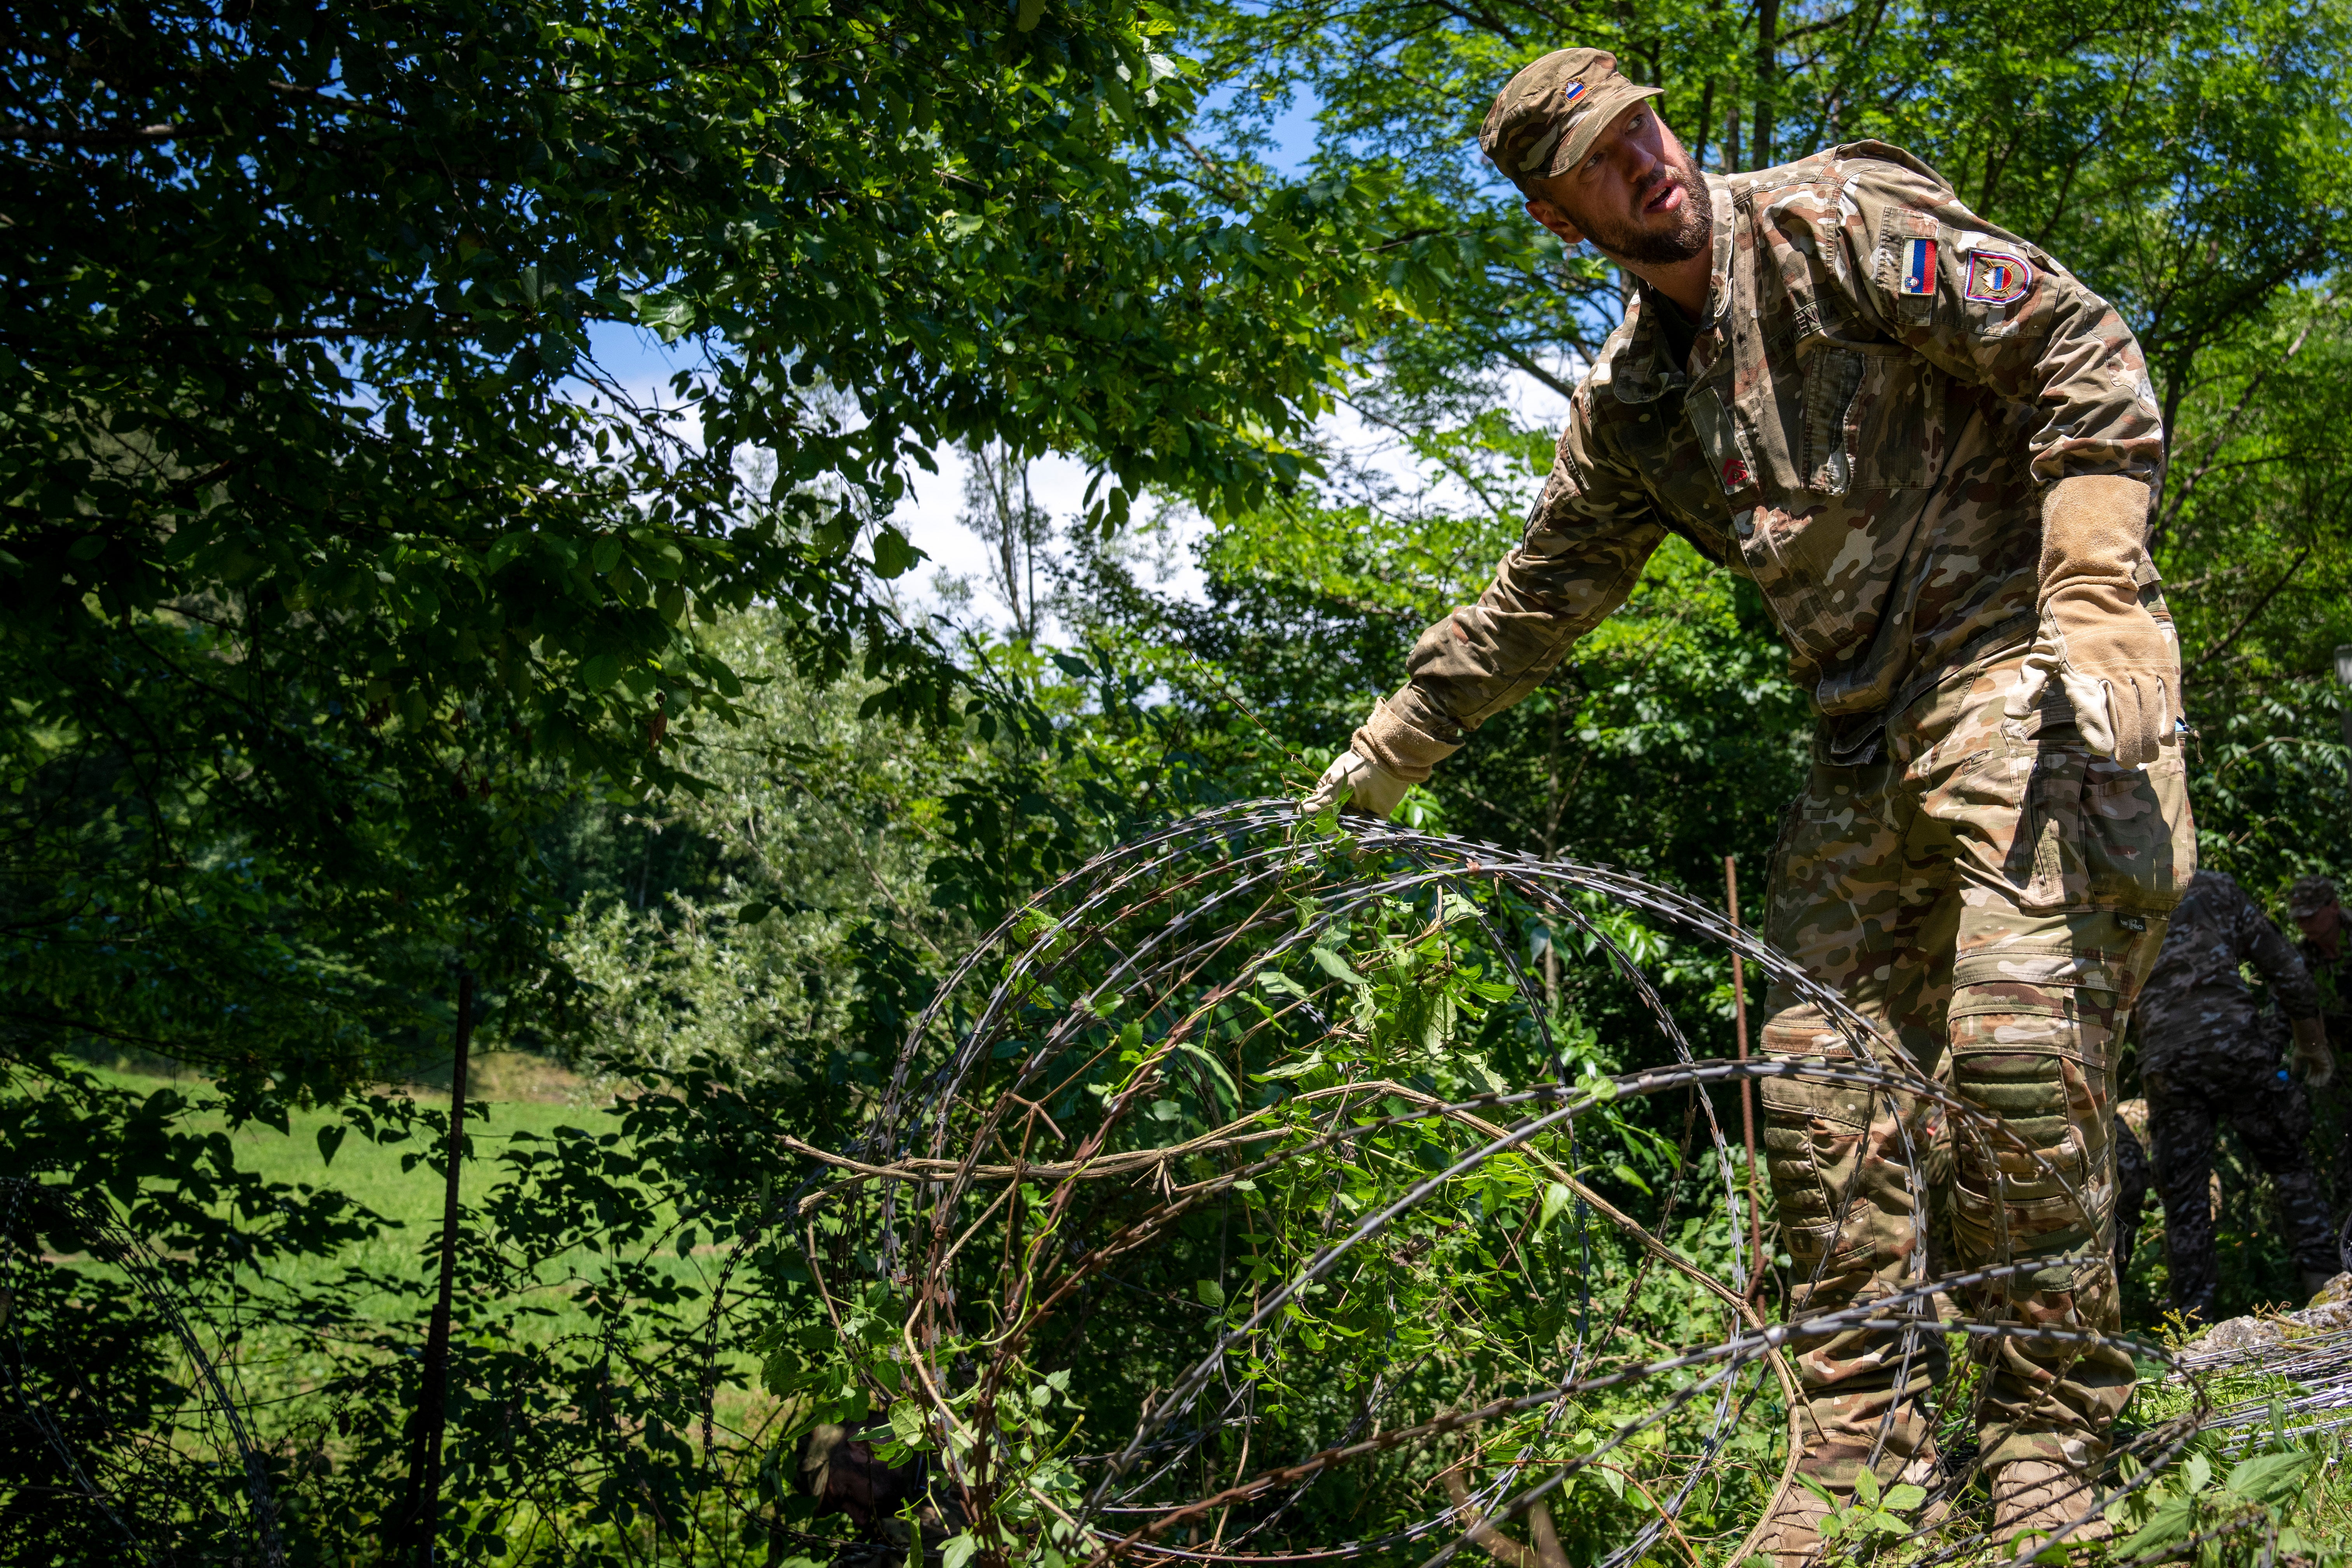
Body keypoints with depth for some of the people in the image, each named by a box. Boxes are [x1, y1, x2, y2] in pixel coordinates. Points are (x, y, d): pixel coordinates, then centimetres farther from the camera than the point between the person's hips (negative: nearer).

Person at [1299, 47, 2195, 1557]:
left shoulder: (1834, 227, -6)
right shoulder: (1627, 404, 13)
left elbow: (2088, 354, -10)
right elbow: (1526, 607, 23)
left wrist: (2088, 606, -20)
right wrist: (1371, 768, 25)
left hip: (2026, 664, -7)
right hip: (1870, 735, 7)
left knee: (2020, 1037, -18)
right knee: (1819, 1070, 0)